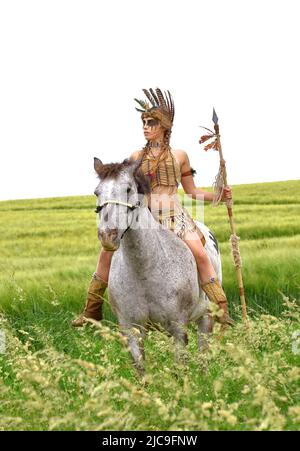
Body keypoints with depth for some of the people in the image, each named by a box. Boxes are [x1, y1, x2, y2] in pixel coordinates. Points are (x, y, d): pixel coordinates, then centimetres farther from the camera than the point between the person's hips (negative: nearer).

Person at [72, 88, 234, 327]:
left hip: (174, 215, -2)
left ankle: (222, 311, -21)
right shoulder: (136, 157, 12)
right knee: (107, 253, -9)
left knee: (200, 254, -25)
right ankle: (92, 311, 5)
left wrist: (219, 195, 0)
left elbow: (192, 190, 13)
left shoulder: (179, 156, 8)